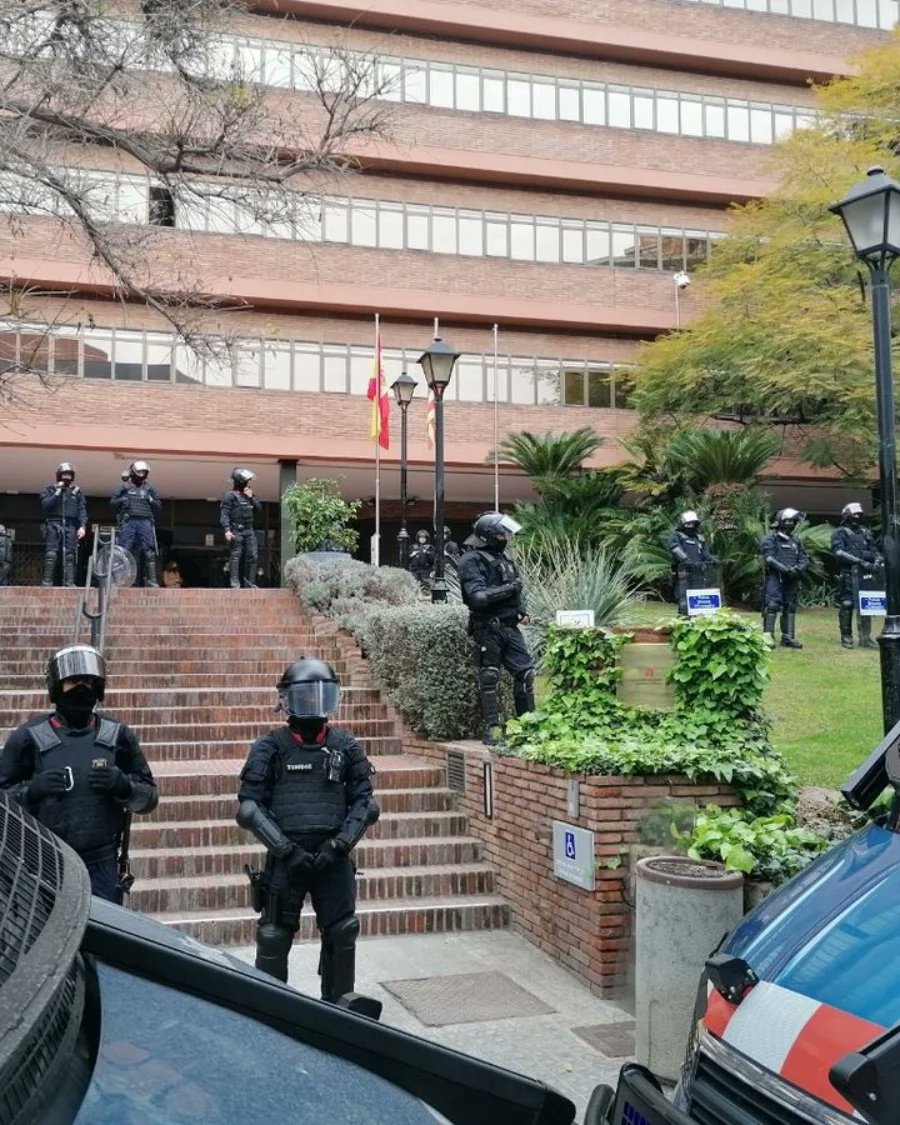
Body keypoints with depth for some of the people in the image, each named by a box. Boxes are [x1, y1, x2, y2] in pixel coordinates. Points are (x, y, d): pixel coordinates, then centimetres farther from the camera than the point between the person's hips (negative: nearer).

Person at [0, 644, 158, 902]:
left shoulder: (118, 736, 6)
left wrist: (124, 786, -11)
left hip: (102, 866, 1)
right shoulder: (29, 737, 1)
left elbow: (149, 796, 10)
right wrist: (32, 790, -16)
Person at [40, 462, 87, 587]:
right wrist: (58, 492, -9)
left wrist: (83, 526, -5)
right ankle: (47, 581, -10)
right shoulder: (50, 489, 10)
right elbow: (45, 505, -5)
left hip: (70, 526, 2)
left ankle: (69, 582, -5)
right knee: (51, 555, -10)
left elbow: (82, 510, 8)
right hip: (54, 525, -2)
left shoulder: (77, 491, 15)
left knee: (69, 556, -3)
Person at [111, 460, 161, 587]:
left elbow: (159, 505, 18)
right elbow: (112, 502, 13)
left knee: (149, 552, -5)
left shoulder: (149, 488, 18)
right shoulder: (124, 486, 13)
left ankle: (151, 580, -5)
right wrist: (121, 501, -6)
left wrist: (151, 500, -1)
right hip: (128, 522, -1)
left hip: (145, 522, 1)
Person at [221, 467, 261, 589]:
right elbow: (224, 514, -11)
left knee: (252, 556, 4)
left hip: (249, 530, 7)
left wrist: (251, 497, 3)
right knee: (236, 556, -8)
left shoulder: (248, 494, 18)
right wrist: (227, 530, -22)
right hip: (237, 531, -7)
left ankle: (250, 583, 10)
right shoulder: (230, 496, -4)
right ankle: (234, 583, -7)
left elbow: (258, 508, 18)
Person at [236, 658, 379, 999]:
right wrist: (286, 849, -12)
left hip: (333, 858, 2)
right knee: (274, 938, 5)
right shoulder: (270, 748, -2)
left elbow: (364, 802, 5)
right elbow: (249, 808, -5)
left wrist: (339, 843, -9)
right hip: (285, 859, -2)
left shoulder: (345, 747, 5)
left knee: (341, 935, 8)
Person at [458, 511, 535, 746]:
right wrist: (509, 588, -19)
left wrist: (522, 610, 9)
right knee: (489, 678, 0)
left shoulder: (504, 557, 14)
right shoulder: (472, 561, -11)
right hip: (488, 628, -7)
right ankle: (492, 728, 8)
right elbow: (478, 596, -23)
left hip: (510, 627, 7)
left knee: (525, 672, 4)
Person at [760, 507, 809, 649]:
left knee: (790, 607, 8)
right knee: (772, 605, -13)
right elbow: (769, 558, -12)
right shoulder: (771, 539, -1)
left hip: (792, 579, 6)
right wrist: (784, 569, -21)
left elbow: (805, 559, 11)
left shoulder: (796, 541, 16)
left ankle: (788, 637, 14)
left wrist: (798, 568, -10)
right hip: (775, 577, -6)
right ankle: (768, 636, -13)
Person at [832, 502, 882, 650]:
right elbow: (838, 552, -11)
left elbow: (874, 550, 18)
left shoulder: (866, 532, 19)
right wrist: (860, 561, -18)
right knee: (846, 605, -3)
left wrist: (878, 559, -6)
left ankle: (865, 638, 7)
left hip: (866, 574, 5)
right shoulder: (840, 533, 2)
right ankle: (846, 637, 6)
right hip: (848, 575, -5)